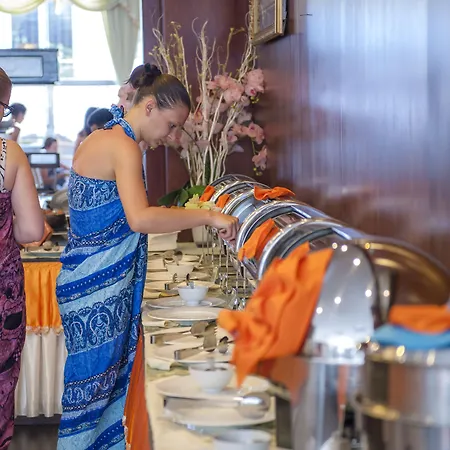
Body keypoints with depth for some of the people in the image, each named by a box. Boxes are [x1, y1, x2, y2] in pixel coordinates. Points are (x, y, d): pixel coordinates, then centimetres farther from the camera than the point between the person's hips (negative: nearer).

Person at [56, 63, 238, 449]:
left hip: (85, 281, 10)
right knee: (95, 384, -2)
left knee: (111, 378, 12)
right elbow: (140, 218, -30)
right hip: (100, 290, -10)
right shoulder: (124, 147, -17)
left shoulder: (99, 139, 14)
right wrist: (209, 217, -27)